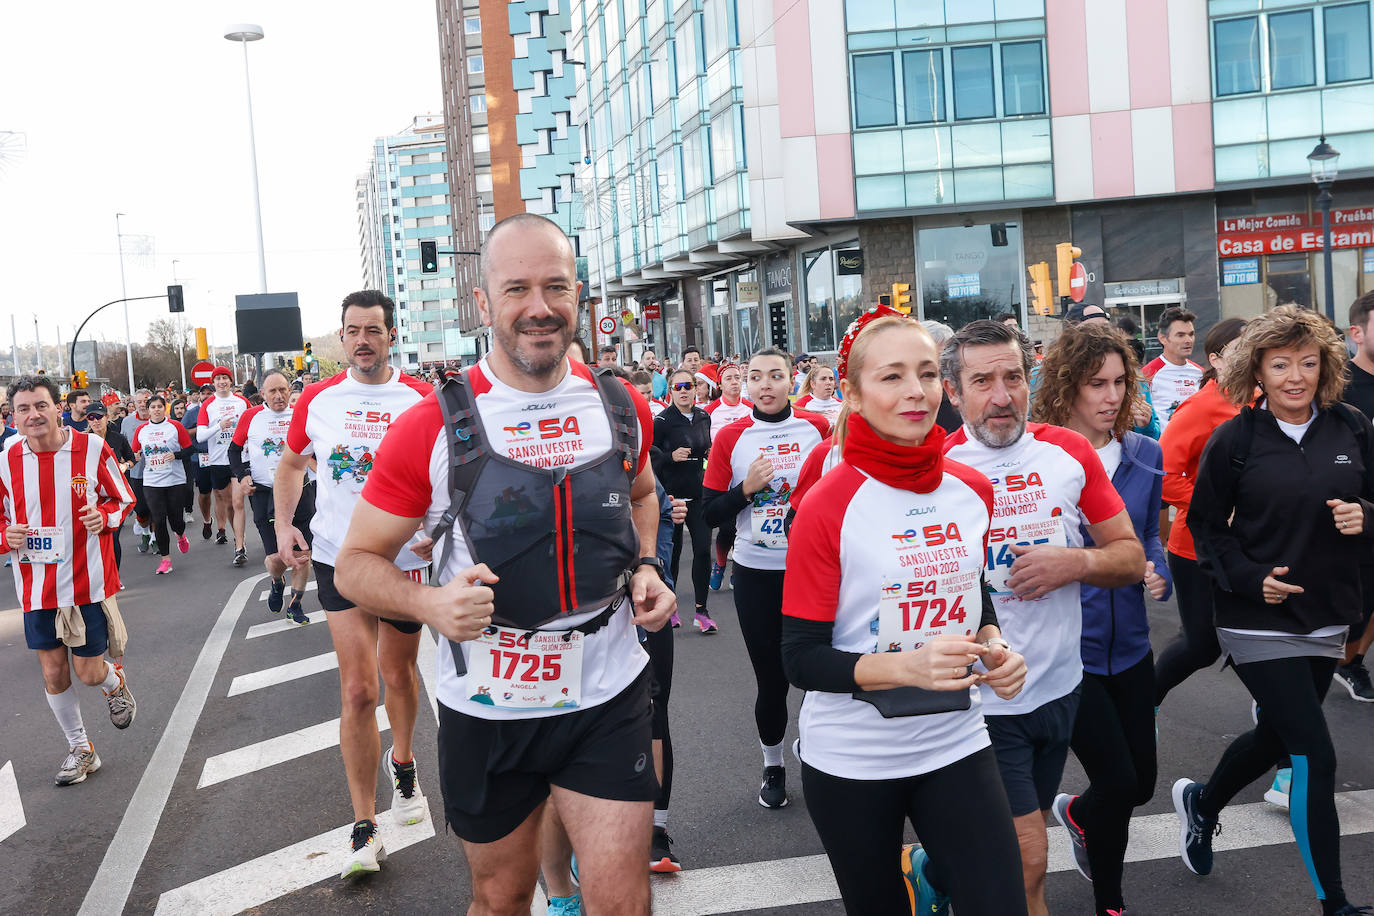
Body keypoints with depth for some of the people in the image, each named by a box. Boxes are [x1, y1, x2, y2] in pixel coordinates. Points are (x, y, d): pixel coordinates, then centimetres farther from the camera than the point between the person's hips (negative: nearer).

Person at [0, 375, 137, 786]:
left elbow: (124, 500, 3)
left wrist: (104, 516, -18)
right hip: (36, 586, 3)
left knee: (89, 671, 2)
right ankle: (80, 749, 30)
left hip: (88, 579, -3)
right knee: (53, 672, 10)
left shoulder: (92, 449, -9)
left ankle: (116, 683, 40)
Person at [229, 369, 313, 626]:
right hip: (264, 494, -1)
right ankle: (277, 583, 30)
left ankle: (295, 605, 19)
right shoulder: (250, 417, 1)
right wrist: (242, 475, -1)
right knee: (276, 557, -6)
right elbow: (235, 449, 13)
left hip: (300, 489, 1)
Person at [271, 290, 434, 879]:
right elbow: (292, 462, 17)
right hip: (338, 558, 0)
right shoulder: (317, 400, 1)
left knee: (398, 673, 17)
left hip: (406, 558, 0)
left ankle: (402, 760, 49)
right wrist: (283, 524, 5)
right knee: (358, 688, -5)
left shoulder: (421, 400, -6)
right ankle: (364, 831, 4)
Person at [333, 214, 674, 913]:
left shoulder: (621, 409, -2)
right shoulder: (434, 427, -13)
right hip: (485, 710, -1)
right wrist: (430, 603, -26)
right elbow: (357, 563, -6)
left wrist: (646, 569, 1)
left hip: (607, 699, 1)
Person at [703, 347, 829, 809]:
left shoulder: (818, 429, 0)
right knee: (771, 678, 6)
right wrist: (747, 488, -16)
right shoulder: (731, 437, -1)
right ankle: (773, 767, 28)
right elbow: (711, 513, 0)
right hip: (756, 574, 0)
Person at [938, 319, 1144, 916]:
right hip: (981, 700, -5)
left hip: (1060, 684, 5)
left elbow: (1132, 558, 5)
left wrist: (1078, 562, -15)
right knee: (1026, 861, -5)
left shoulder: (1069, 453, 0)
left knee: (1026, 834, 22)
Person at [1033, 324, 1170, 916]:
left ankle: (1077, 813, 51)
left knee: (1141, 782, 14)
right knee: (1118, 782, -5)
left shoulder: (1144, 455, 2)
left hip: (1129, 645, 6)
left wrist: (1158, 572, -6)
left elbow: (1149, 534, 13)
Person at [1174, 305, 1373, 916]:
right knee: (1316, 757, -6)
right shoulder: (1235, 440, -8)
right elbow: (1205, 526, -2)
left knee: (1277, 737, 20)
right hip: (1260, 621, -5)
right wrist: (1249, 578, -16)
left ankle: (1201, 803, 49)